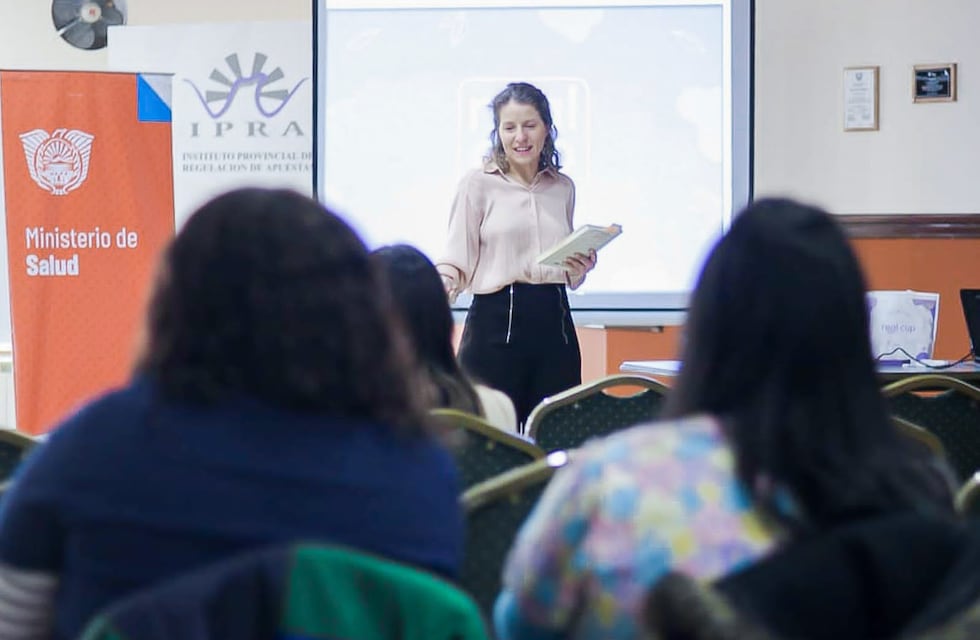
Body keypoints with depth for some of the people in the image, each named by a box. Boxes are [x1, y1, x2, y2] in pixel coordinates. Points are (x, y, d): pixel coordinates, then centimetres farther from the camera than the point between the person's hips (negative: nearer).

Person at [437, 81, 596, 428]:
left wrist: (580, 269, 2)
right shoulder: (477, 183, 1)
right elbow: (457, 262, -4)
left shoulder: (563, 187, 14)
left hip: (554, 321, 4)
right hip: (496, 321, -4)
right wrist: (438, 286, -23)